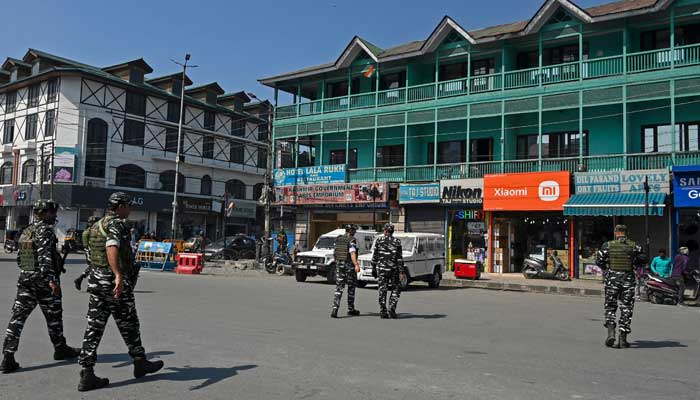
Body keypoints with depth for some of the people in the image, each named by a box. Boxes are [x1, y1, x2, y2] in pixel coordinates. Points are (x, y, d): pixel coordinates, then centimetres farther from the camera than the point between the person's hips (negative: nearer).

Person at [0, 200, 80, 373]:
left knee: (18, 316, 3)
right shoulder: (45, 230, -13)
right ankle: (60, 349, 25)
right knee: (54, 315, 9)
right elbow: (44, 257, -23)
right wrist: (51, 279, -24)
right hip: (43, 280, -7)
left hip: (25, 279, 7)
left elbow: (19, 258, 17)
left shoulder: (26, 231, 13)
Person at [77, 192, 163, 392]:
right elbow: (112, 248, -31)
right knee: (129, 325, 8)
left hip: (96, 280, 8)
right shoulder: (116, 223, -13)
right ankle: (140, 363, 25)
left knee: (94, 328, 6)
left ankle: (87, 375, 5)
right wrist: (118, 275, -42)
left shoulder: (96, 225, 15)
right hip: (115, 283, -8)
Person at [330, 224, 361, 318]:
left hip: (339, 265, 5)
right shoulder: (352, 240, -11)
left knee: (339, 288, 4)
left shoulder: (338, 239, 9)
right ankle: (351, 309, 20)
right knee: (351, 287, 10)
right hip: (349, 265, -5)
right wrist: (356, 264, -31)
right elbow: (352, 253, -24)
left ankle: (335, 308, -12)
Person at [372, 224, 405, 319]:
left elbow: (375, 255, 2)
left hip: (381, 268, 1)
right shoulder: (397, 242, -3)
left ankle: (383, 312, 7)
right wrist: (401, 272, -5)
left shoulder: (379, 241, -1)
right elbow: (399, 258, -6)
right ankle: (392, 309, 0)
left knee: (382, 290, 6)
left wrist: (373, 266, 14)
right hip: (393, 269, -1)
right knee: (396, 289, 12)